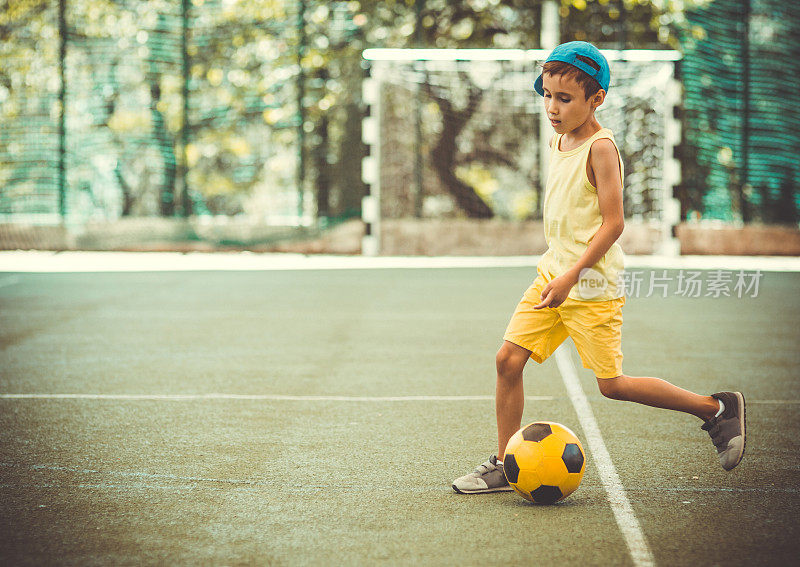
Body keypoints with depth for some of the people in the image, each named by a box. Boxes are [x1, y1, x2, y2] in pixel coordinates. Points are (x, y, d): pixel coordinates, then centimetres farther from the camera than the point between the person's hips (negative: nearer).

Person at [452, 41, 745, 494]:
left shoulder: (600, 147, -16)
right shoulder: (559, 141, 10)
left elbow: (613, 223, -19)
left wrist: (571, 276, -23)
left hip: (593, 283, -8)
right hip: (554, 271, 8)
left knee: (612, 384, -4)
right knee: (508, 359, -1)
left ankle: (718, 408, 10)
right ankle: (505, 466, 10)